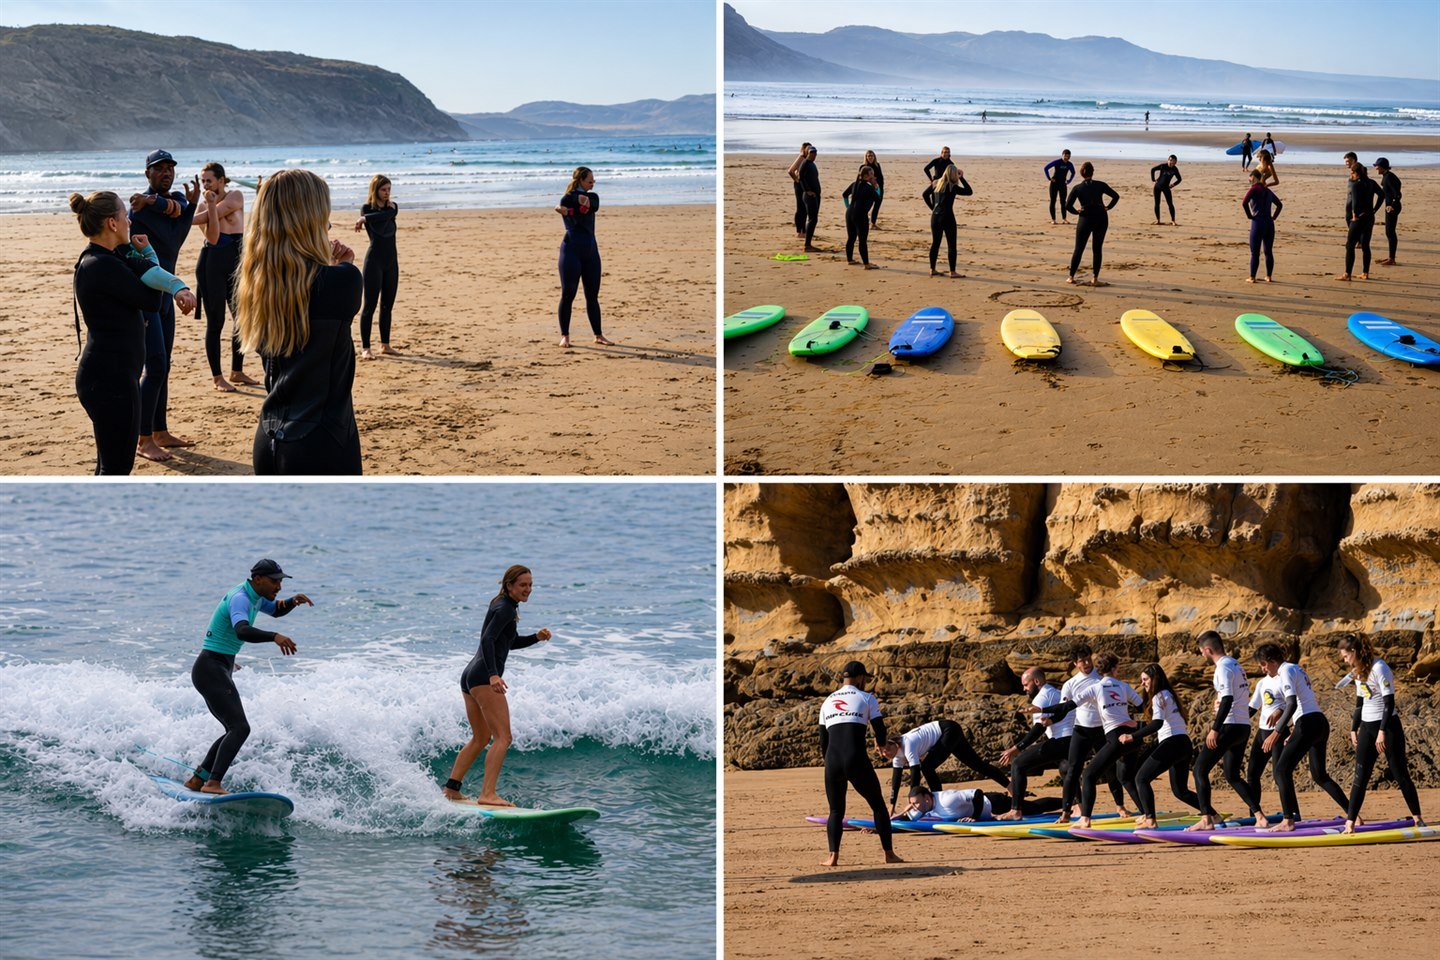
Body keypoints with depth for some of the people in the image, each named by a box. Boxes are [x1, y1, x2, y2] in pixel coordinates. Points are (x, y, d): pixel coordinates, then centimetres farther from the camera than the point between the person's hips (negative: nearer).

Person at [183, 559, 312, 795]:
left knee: (234, 731, 16)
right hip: (211, 670, -11)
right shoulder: (239, 598, -19)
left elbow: (276, 610, 31)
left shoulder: (254, 596, 11)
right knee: (240, 728, -22)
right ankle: (213, 783, -31)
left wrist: (293, 601, 9)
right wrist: (274, 637, -52)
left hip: (220, 671, 11)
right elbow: (242, 631, -38)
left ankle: (197, 780, 20)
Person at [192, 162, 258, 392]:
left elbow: (214, 215, -15)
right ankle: (217, 378, 4)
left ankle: (237, 372, 20)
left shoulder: (235, 197, -1)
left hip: (236, 263, 2)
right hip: (212, 264, -2)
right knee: (215, 322, -1)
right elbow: (212, 238, -15)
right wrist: (211, 205, -23)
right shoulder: (204, 205, -1)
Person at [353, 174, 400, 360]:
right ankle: (365, 348, -5)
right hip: (374, 260, -6)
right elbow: (379, 229, -22)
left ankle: (385, 345, 18)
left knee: (387, 305, 10)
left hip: (391, 261, 6)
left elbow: (387, 215, -17)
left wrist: (366, 218, -26)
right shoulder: (367, 208, -4)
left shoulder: (392, 207, 8)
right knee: (370, 305, -6)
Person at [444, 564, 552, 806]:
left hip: (470, 676, 11)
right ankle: (488, 794, -24)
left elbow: (512, 642, 34)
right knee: (503, 737, -15)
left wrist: (536, 637, 15)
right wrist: (493, 675, -35)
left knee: (481, 738, 20)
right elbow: (487, 639, -23)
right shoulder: (505, 609, -9)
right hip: (483, 676, -11)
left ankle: (451, 788, 22)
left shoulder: (503, 605, 22)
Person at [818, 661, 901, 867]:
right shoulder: (866, 698, 7)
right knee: (878, 805, 13)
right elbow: (880, 731, 6)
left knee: (836, 810, 15)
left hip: (832, 762, 3)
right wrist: (881, 744, 29)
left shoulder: (827, 702, 19)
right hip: (857, 761, -3)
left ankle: (833, 855, -1)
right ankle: (889, 853, 14)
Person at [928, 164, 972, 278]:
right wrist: (961, 178, -2)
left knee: (935, 243, 14)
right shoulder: (952, 187, -11)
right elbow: (969, 191, -7)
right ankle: (952, 272, 2)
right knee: (951, 245, 2)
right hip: (947, 217, -6)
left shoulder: (936, 184, 5)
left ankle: (932, 269, 17)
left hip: (935, 216, 6)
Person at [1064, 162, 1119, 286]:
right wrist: (1108, 207, 8)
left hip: (1085, 220, -1)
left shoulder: (1077, 188, -3)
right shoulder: (1100, 185, 0)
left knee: (1078, 249, 8)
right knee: (1097, 249, 8)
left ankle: (1071, 277, 10)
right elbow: (1116, 196, 0)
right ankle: (1095, 278, 6)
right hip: (1101, 219, 1)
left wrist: (1077, 211, 7)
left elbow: (1068, 206, -8)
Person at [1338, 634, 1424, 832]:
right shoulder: (1358, 672, 10)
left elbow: (1389, 701, -19)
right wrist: (1354, 729, 18)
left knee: (1400, 773, 0)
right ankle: (1350, 822, -4)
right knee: (1360, 777, 0)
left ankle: (1417, 817, 13)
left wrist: (1382, 731, -21)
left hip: (1388, 725, -7)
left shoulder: (1379, 668, -16)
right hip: (1367, 727, 7)